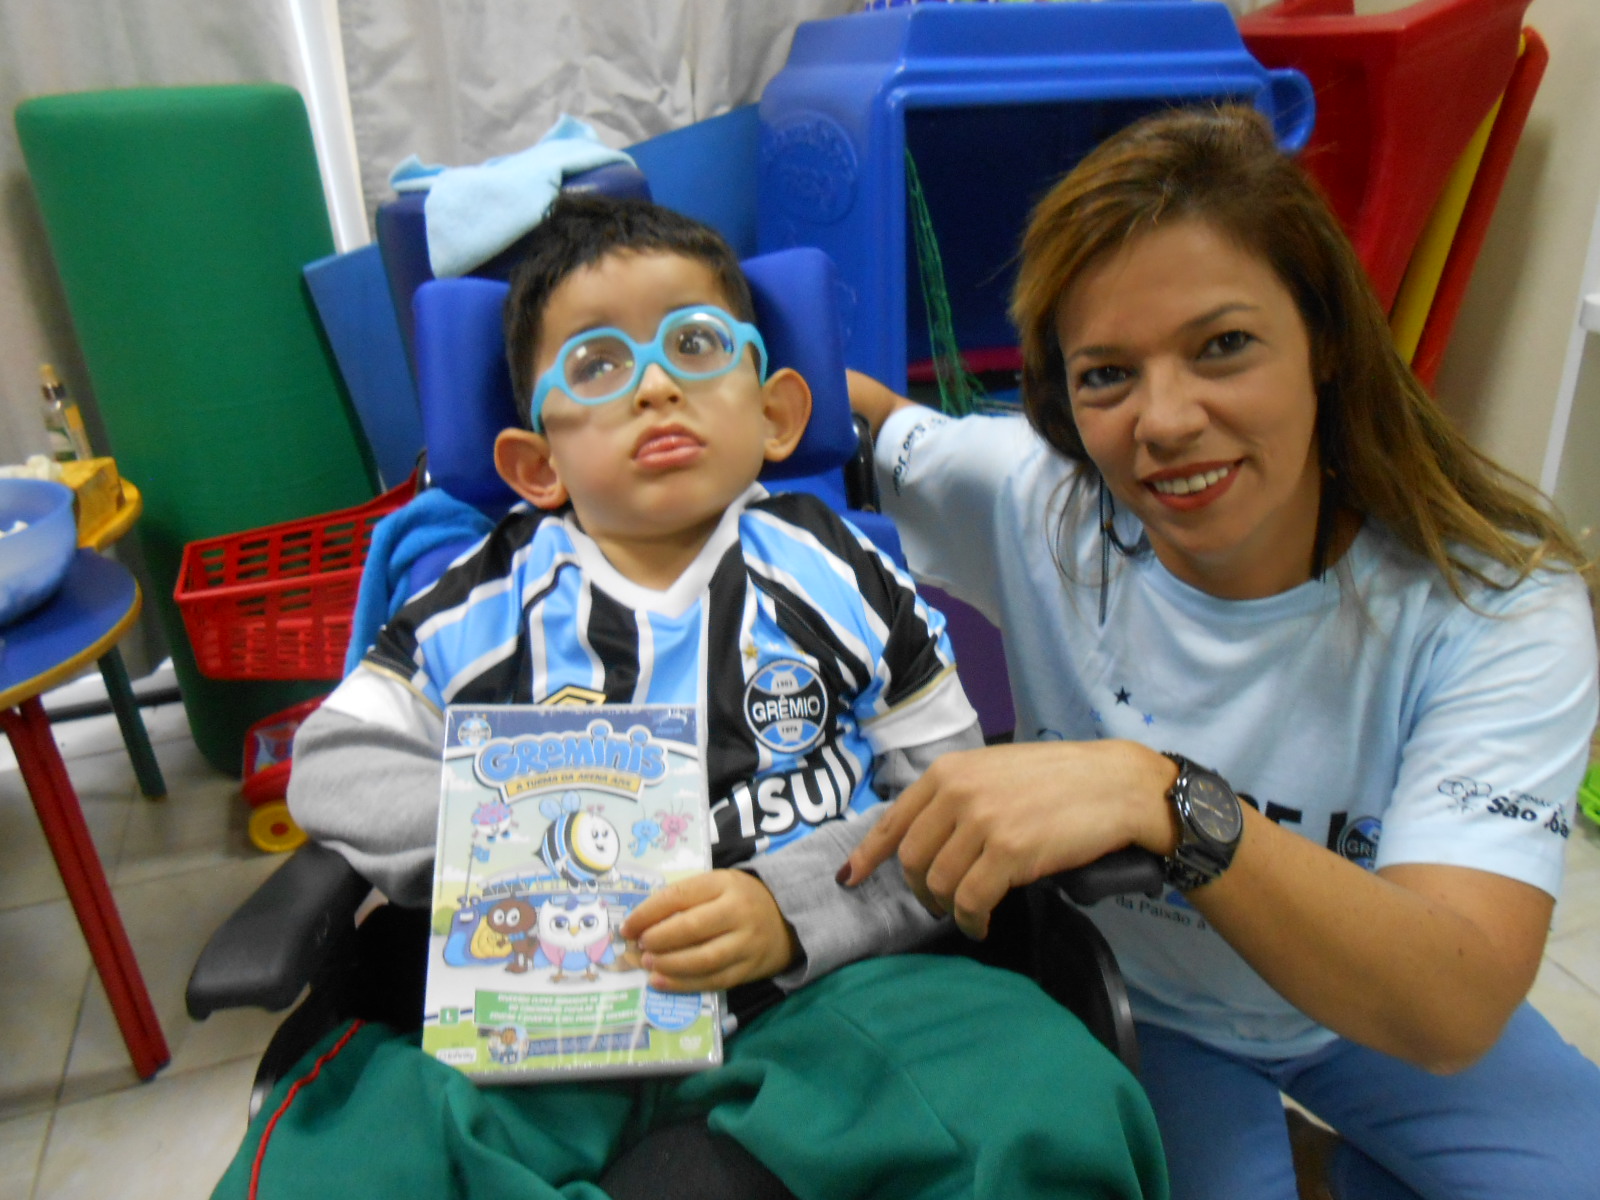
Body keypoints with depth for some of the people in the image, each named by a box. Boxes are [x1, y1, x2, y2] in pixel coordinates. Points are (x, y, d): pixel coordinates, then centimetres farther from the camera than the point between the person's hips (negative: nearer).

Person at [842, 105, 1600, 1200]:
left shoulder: (1496, 600, -25)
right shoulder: (1037, 502, -22)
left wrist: (1159, 798, -51)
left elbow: (1452, 1011, -36)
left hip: (1379, 1026, 1)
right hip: (1136, 1003, 0)